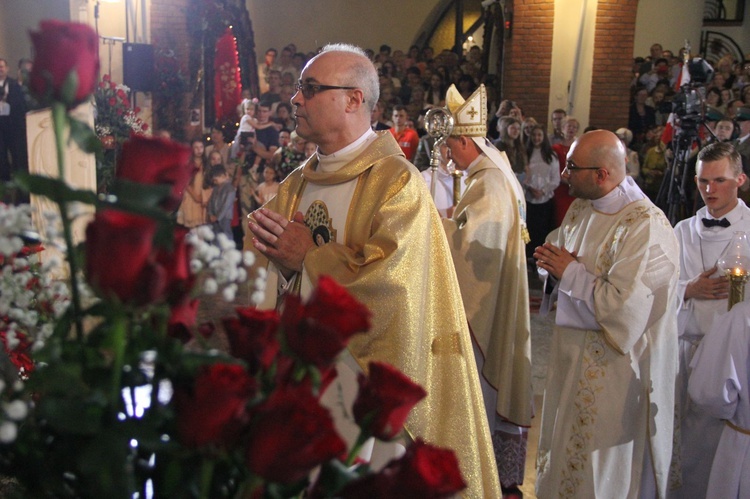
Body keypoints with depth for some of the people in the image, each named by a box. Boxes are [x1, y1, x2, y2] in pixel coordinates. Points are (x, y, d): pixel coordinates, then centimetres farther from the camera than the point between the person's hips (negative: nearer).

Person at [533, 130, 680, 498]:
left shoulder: (646, 227, -23)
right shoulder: (580, 208, 3)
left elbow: (623, 306, -29)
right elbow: (555, 252, 16)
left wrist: (571, 272, -18)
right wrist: (553, 263, -8)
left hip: (613, 368, -8)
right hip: (570, 351, 8)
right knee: (563, 453, 22)